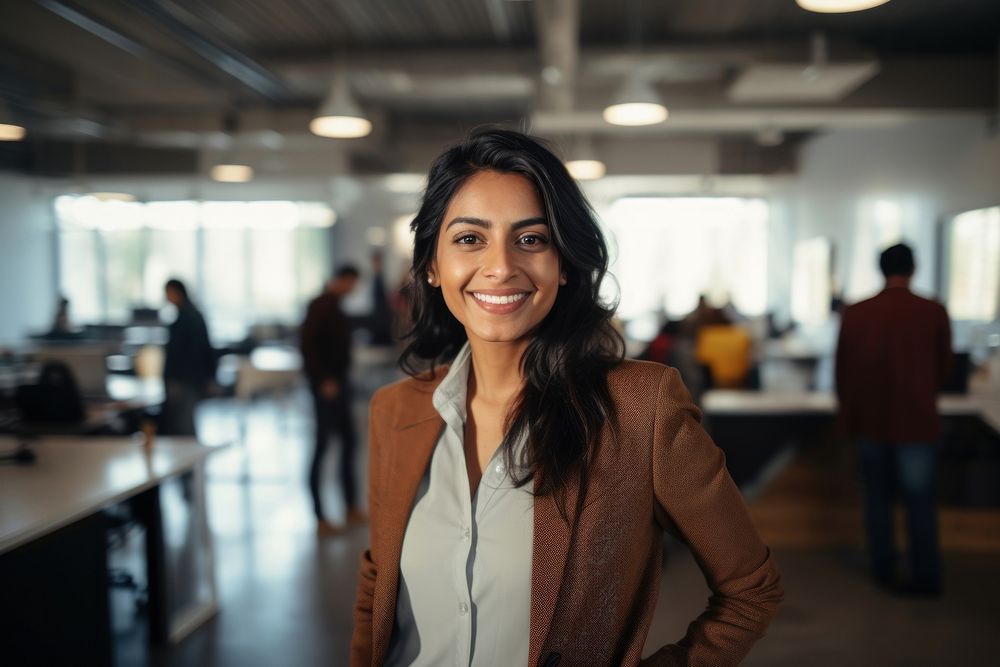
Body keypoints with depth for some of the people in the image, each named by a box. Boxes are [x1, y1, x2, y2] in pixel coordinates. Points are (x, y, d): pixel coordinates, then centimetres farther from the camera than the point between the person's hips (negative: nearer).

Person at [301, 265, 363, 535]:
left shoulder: (334, 305, 14)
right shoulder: (319, 305, -12)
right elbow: (308, 344, -20)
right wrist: (324, 379, -22)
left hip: (339, 380, 9)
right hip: (326, 384, -9)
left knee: (348, 442, 12)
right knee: (322, 445, -4)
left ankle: (351, 508, 21)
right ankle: (320, 519, 2)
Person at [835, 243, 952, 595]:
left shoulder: (854, 314, -8)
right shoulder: (934, 313, -11)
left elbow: (842, 371, 1)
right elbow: (943, 367, 3)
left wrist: (849, 413, 16)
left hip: (869, 420, 2)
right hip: (916, 420, -2)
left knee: (877, 497, 14)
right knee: (920, 501, 10)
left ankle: (883, 571, 23)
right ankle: (926, 577, 14)